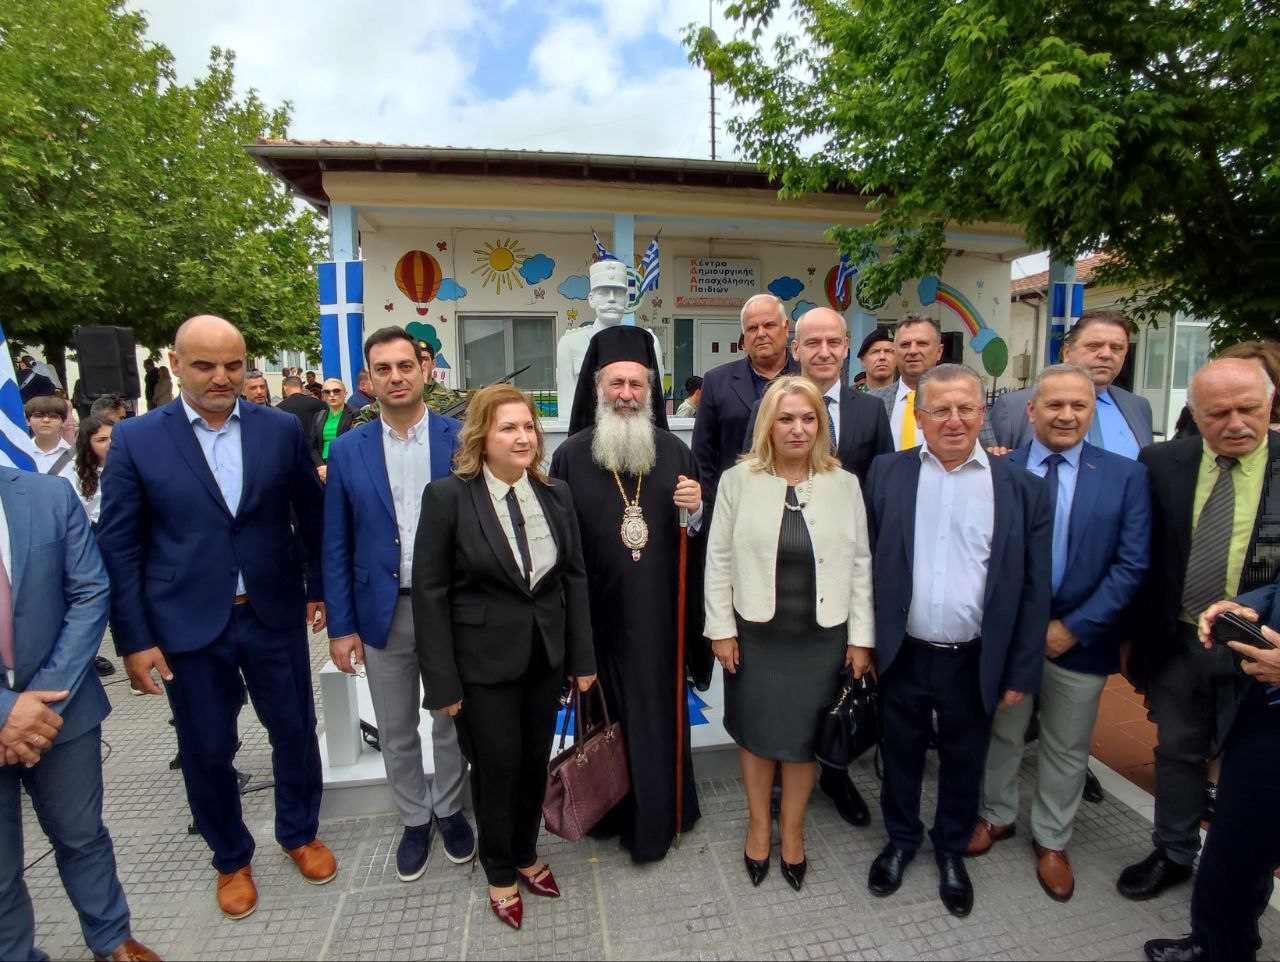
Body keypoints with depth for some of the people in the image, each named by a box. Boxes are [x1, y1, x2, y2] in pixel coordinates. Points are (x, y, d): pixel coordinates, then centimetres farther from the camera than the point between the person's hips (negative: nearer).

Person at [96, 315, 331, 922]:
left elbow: (312, 515, 5)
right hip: (188, 626, 0)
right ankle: (231, 858, 41)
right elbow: (118, 545, -3)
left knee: (295, 732, 15)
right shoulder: (136, 439, -4)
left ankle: (300, 832, 42)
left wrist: (320, 588, 8)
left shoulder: (282, 429, -3)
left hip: (275, 616, 1)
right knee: (206, 752, 15)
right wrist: (133, 639, -5)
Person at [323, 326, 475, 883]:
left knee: (452, 721, 17)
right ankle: (414, 819, 41)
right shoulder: (348, 450, -1)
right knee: (396, 730, 17)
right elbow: (336, 546, 2)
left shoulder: (461, 439, -7)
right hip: (383, 612, 2)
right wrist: (341, 626, -1)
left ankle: (449, 809, 42)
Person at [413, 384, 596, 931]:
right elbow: (430, 592, -11)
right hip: (483, 658, -4)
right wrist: (443, 681, -10)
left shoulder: (555, 494, -1)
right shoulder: (447, 496, -13)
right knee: (497, 766, 12)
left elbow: (575, 577, 3)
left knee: (535, 761, 18)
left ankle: (526, 855, 46)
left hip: (546, 654, 4)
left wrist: (582, 658, 3)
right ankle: (500, 872, 40)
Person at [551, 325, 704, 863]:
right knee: (607, 715, 14)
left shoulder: (674, 451, 2)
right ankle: (612, 811, 38)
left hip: (660, 614, 2)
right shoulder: (570, 455, -4)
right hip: (600, 615, -1)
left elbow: (699, 533, 9)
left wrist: (695, 510, -15)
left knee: (662, 713, 14)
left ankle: (660, 815, 37)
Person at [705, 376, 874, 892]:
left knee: (804, 736, 15)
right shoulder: (738, 480, -7)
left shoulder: (845, 484, -2)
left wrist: (861, 638, 0)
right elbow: (719, 560, -3)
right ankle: (759, 823, 41)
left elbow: (860, 564, 1)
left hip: (822, 637, 1)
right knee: (755, 733, 16)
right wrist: (721, 630, -5)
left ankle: (792, 829, 40)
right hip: (755, 635, 0)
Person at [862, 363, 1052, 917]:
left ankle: (952, 850, 47)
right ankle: (901, 840, 46)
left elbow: (1034, 588, -2)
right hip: (902, 656, 0)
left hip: (975, 661, 0)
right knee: (901, 755, 20)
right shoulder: (887, 474, -4)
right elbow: (867, 563, -2)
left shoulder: (1022, 488, -5)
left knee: (963, 763, 20)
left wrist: (1022, 672, -2)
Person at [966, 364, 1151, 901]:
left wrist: (1073, 628, -14)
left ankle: (1051, 840, 40)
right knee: (1001, 733, 18)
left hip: (1079, 639, 1)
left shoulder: (1126, 476, -5)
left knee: (1067, 748, 18)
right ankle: (997, 816, 42)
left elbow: (1131, 565, -8)